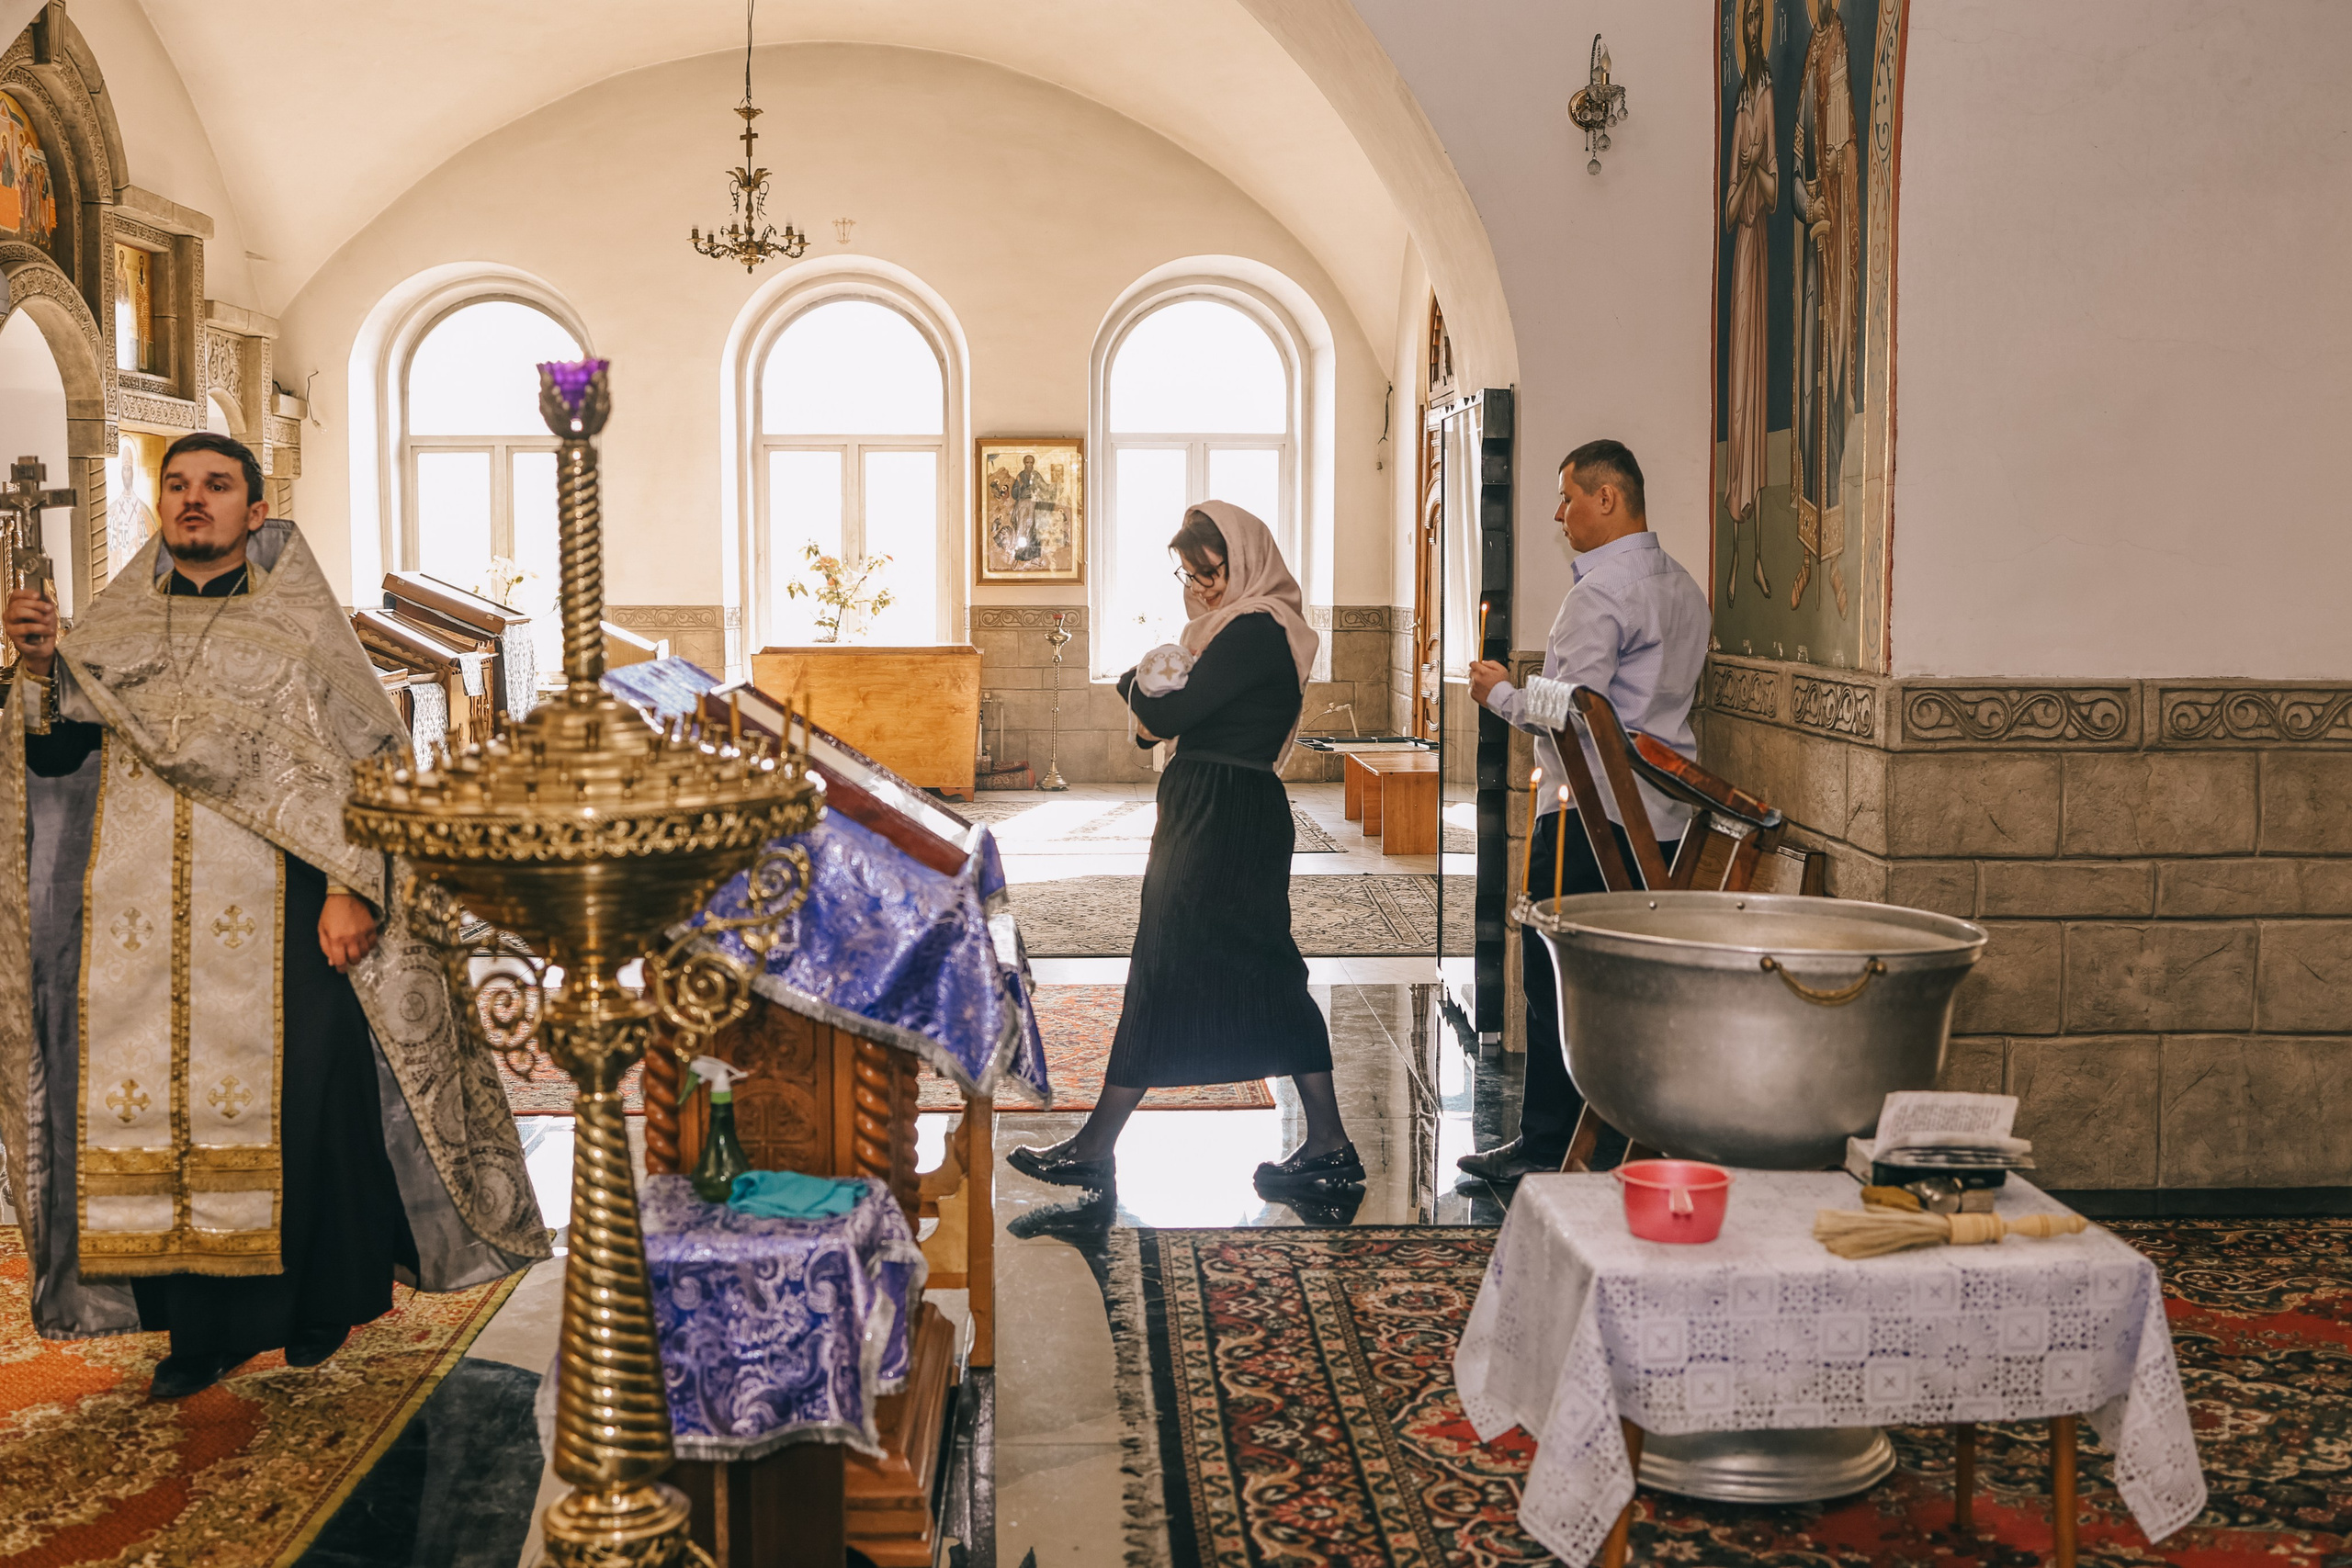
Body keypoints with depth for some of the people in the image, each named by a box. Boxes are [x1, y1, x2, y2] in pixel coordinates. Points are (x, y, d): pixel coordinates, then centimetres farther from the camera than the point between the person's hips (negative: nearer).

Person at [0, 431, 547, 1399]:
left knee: (298, 1095, -4)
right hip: (138, 924, 3)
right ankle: (199, 1323, 11)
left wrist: (350, 889, -13)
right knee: (155, 1097, 1)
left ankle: (322, 1300, 13)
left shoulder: (298, 626, 5)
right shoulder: (116, 625, 15)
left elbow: (363, 762, -2)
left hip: (270, 918, -3)